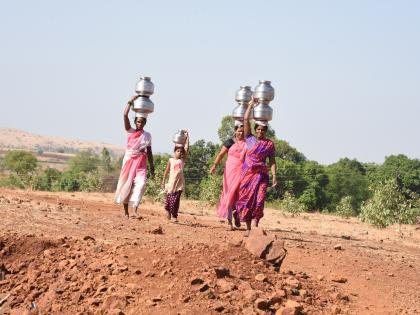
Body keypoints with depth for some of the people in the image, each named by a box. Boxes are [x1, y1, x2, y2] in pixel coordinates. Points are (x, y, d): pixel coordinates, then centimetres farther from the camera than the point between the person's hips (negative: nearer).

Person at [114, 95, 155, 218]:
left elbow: (149, 152, 11)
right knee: (126, 185, 1)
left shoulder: (147, 135, 8)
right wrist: (131, 101, -14)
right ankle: (126, 211, 10)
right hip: (129, 161, -1)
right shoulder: (130, 131, 2)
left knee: (141, 183, -19)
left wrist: (152, 167, 9)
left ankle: (135, 210, -24)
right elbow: (125, 115, -11)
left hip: (141, 163, 1)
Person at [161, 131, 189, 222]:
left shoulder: (182, 160, 4)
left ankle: (175, 216, 2)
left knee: (176, 200, -4)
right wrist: (163, 182, 7)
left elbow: (187, 148, -2)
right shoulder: (171, 160, 3)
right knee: (169, 199, 4)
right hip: (171, 183, 0)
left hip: (179, 183, 0)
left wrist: (187, 136, -5)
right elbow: (167, 171, 8)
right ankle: (168, 211, 29)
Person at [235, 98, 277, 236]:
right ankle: (248, 228, 6)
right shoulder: (250, 139, 7)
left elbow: (272, 161, 6)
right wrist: (251, 105, 5)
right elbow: (246, 120, 2)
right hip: (247, 173, 1)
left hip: (261, 175, -1)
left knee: (259, 200, -13)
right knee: (246, 199, 0)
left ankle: (256, 225, -4)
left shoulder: (269, 144, 7)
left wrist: (274, 176, -4)